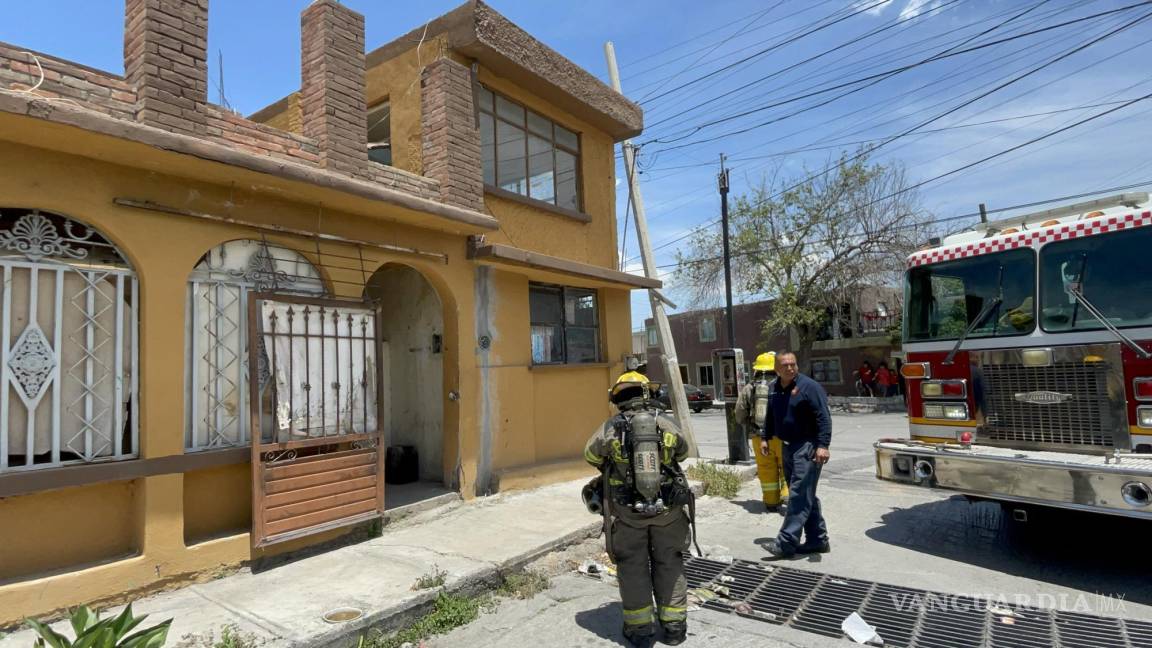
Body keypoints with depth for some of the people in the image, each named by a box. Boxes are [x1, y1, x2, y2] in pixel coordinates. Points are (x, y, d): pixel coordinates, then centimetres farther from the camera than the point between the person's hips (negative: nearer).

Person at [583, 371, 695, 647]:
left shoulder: (610, 428, -9)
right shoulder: (666, 425, -5)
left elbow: (591, 455, 9)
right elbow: (683, 451, 14)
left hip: (627, 511, -1)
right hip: (668, 508, 2)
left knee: (633, 567, 14)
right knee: (669, 564, 17)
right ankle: (674, 625, 27)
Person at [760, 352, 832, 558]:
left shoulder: (809, 386, -12)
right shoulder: (774, 388, 10)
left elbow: (823, 418, -17)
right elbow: (770, 416, 23)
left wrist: (823, 445, -24)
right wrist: (765, 437, 18)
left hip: (806, 447, -8)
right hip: (788, 447, 8)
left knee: (799, 496, -8)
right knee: (806, 496, 14)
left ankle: (786, 543, -6)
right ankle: (818, 540, 24)